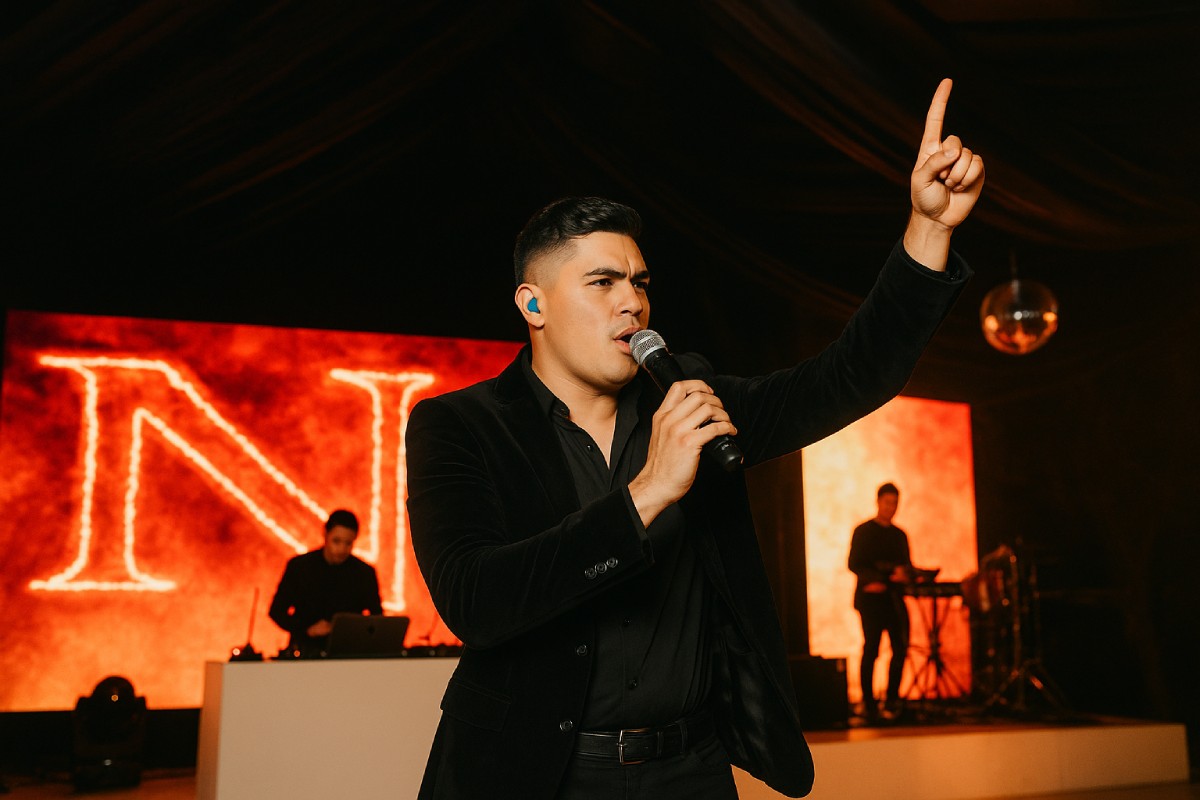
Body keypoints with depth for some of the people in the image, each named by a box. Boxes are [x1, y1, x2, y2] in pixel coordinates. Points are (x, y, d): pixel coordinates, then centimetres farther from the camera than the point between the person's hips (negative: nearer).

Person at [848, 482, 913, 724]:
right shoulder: (863, 531, 3)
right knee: (871, 648, -7)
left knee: (900, 647, -5)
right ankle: (868, 703, -1)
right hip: (871, 598, -4)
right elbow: (854, 564, -4)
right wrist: (888, 576, -17)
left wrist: (904, 573, -7)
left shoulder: (900, 535, 18)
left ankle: (891, 700, 8)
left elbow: (907, 565, 18)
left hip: (894, 598, 4)